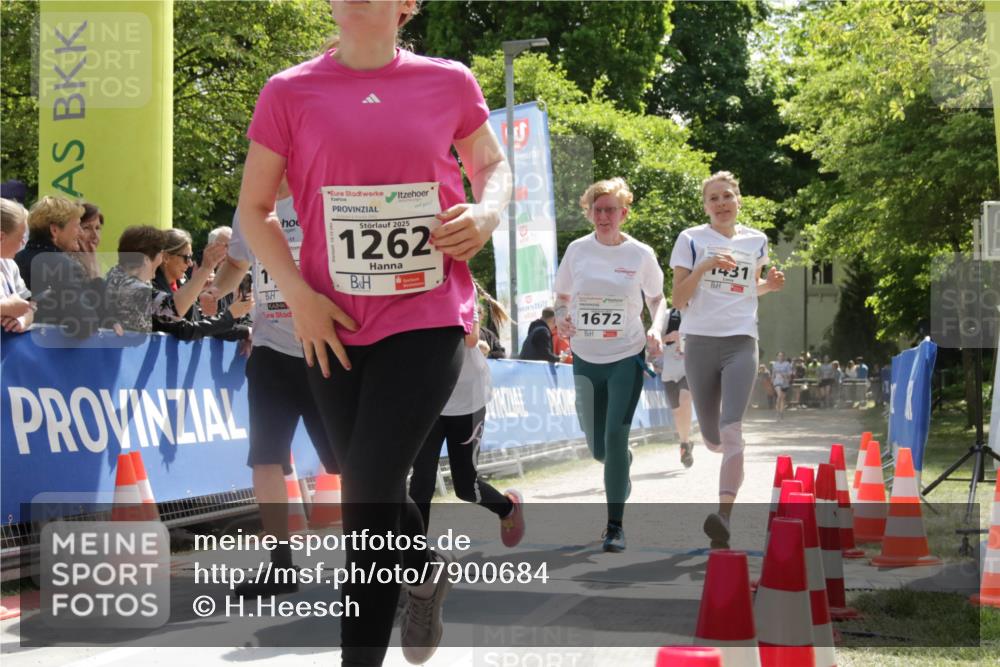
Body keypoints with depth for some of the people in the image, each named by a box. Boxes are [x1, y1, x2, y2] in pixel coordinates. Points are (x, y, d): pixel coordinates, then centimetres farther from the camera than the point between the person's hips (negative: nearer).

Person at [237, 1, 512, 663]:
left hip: (428, 315, -2)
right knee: (368, 486, 16)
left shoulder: (449, 82, 2)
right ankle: (427, 569, 49)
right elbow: (254, 208, 6)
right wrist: (299, 294, -7)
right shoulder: (290, 92, 1)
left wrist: (487, 212, -4)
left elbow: (492, 164, 18)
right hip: (333, 324, 2)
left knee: (370, 491, -11)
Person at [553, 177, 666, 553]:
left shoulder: (640, 254, -4)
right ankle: (623, 466, 48)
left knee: (615, 437, -17)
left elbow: (657, 299, 9)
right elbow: (561, 298, 10)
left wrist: (656, 330, -10)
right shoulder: (577, 251, -1)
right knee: (598, 449, 9)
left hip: (627, 357, -2)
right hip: (586, 359, 3)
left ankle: (615, 526, -8)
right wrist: (561, 319, -12)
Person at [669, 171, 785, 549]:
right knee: (712, 438, 8)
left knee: (731, 431, -19)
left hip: (741, 343, 0)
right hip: (700, 343, 0)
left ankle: (724, 517, -27)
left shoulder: (756, 241, 10)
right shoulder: (690, 240, 3)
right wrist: (704, 267, -15)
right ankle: (731, 458, 47)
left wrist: (770, 285, 6)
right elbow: (678, 300, -1)